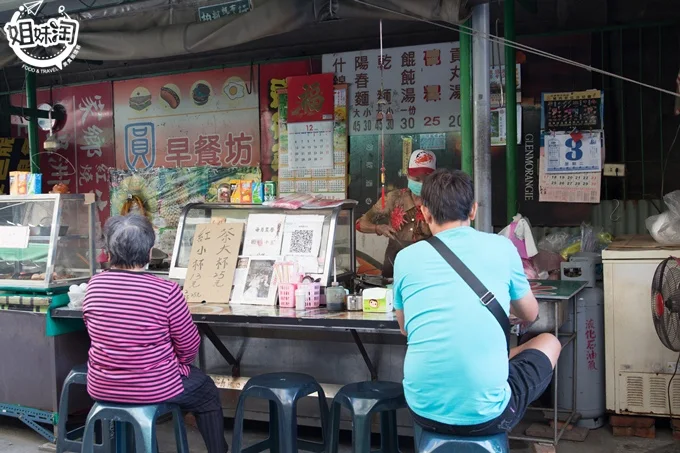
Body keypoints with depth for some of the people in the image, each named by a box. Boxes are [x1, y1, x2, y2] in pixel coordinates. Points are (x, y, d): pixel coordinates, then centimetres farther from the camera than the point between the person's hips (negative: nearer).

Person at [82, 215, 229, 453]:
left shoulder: (94, 285, -8)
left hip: (101, 388, 5)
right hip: (154, 390, -4)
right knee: (208, 393, 24)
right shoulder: (166, 291, -21)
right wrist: (178, 362, 13)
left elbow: (97, 335, 8)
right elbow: (189, 346, -9)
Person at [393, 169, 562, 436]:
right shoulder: (502, 248, -1)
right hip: (486, 412, -2)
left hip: (424, 409, 3)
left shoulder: (406, 258, 2)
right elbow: (530, 315, 17)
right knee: (549, 342, 25)